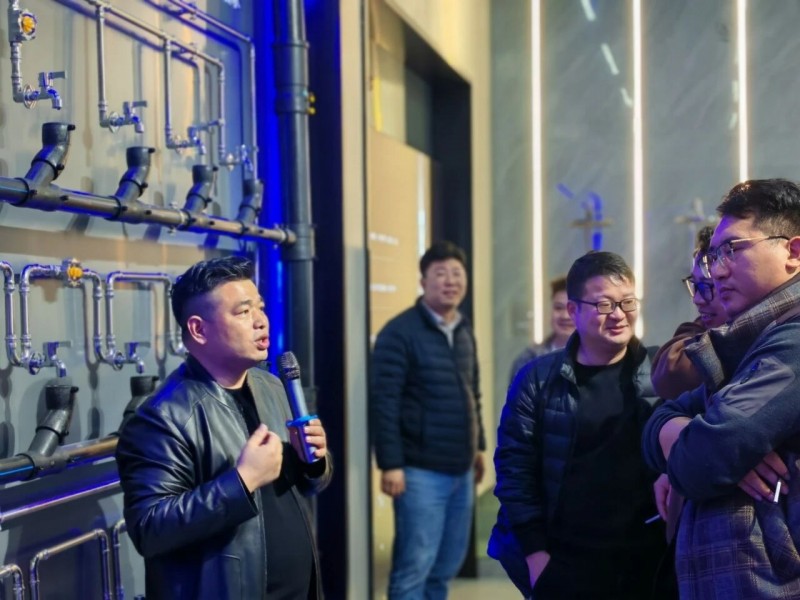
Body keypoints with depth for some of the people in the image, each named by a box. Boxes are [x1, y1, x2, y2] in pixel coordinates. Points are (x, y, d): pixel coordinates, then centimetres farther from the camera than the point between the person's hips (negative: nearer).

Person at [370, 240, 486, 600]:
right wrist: (390, 464, -18)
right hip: (421, 472, -7)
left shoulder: (464, 332, 13)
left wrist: (478, 447, 20)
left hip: (460, 470, 7)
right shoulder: (400, 332, -11)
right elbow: (384, 402, -14)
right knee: (414, 565, -3)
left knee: (447, 565, 13)